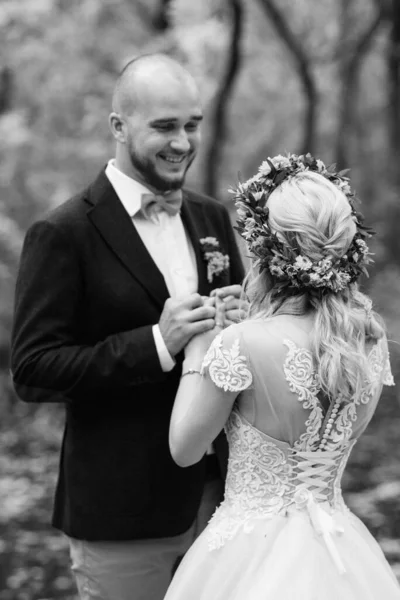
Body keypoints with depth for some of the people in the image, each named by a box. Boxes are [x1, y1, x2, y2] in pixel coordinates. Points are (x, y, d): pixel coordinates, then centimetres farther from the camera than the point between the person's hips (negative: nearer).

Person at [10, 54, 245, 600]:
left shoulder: (212, 217, 8)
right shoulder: (63, 234, -11)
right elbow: (32, 372, -15)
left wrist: (237, 320, -7)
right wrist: (156, 342, -24)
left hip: (218, 490, 6)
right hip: (123, 511, -6)